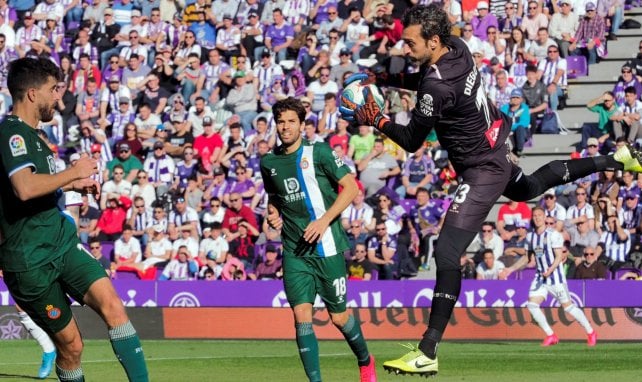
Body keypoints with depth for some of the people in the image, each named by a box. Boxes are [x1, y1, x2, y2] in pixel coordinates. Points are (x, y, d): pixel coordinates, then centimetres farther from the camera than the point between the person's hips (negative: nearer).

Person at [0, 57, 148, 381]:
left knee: (111, 304, -14)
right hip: (30, 260, -8)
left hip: (61, 243, 8)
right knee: (70, 344, -3)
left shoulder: (28, 133, 17)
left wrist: (73, 185, 22)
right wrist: (73, 172, -18)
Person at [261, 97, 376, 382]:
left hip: (327, 246, -3)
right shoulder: (269, 162, 9)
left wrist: (325, 220, -16)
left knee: (339, 317, 6)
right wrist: (273, 214, 3)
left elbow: (351, 187, -6)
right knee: (302, 315, -12)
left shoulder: (318, 152, -4)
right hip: (295, 251, 3)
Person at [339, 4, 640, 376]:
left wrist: (377, 120, -16)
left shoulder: (438, 87, -32)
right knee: (529, 187, 41)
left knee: (447, 254, -15)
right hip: (495, 148, 10)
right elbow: (423, 79, 14)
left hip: (481, 171, -10)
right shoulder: (458, 48, -8)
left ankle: (428, 354, -19)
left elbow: (412, 141, -21)